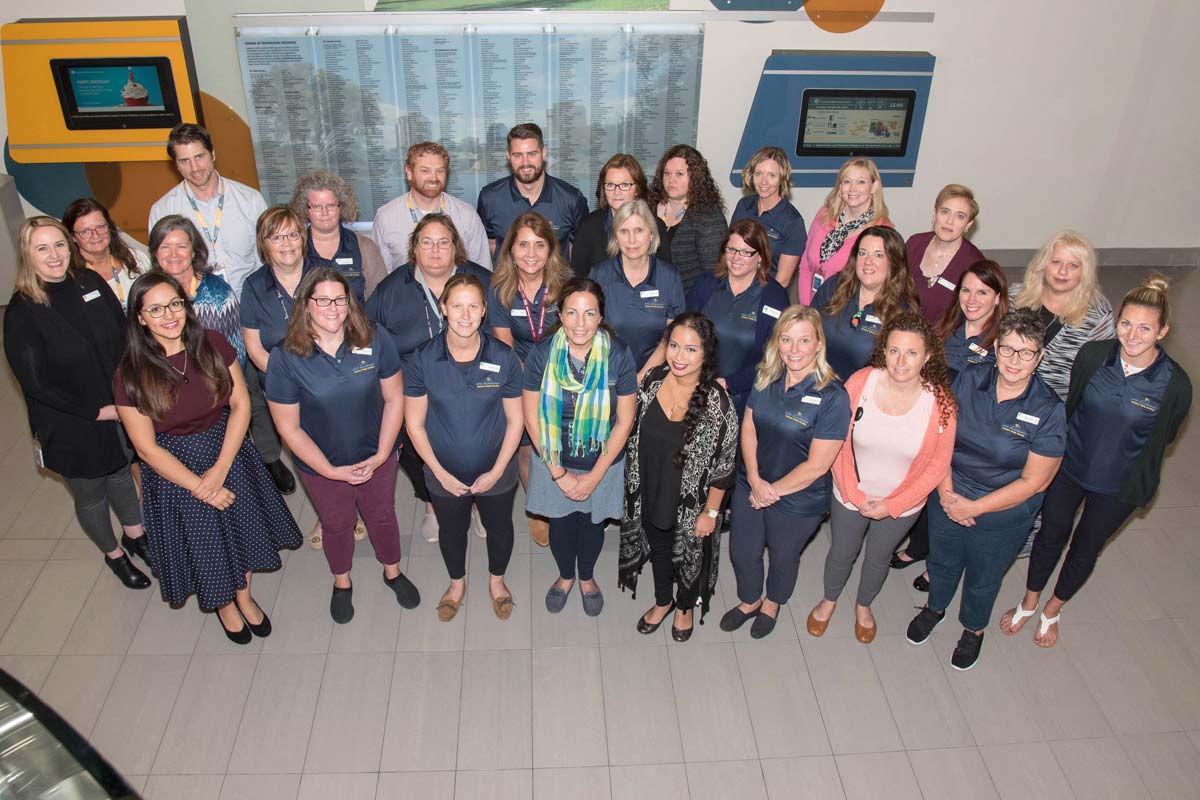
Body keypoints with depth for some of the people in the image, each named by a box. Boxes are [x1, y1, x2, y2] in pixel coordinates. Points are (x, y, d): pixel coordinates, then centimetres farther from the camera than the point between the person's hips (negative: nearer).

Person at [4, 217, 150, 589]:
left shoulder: (90, 281, -6)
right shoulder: (22, 313, -20)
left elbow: (124, 335, 3)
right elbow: (36, 384, -18)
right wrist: (96, 412, -17)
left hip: (119, 411, 4)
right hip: (71, 427, -4)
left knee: (121, 473, 25)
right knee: (90, 495, 16)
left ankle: (134, 534, 50)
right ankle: (114, 555, 40)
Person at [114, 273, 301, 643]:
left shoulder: (212, 344, -13)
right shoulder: (131, 373, -19)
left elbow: (241, 405, -9)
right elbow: (146, 447, -14)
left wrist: (220, 468, -16)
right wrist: (199, 487, -14)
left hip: (228, 450, 2)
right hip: (174, 465, -2)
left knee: (243, 527, 17)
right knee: (203, 540, 15)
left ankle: (244, 595, 47)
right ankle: (224, 605, 46)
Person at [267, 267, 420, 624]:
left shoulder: (374, 341, -19)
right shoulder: (286, 358, -22)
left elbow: (394, 398, -10)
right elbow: (289, 427, -15)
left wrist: (381, 454, -15)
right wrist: (330, 470, -17)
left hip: (376, 458, 1)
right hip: (322, 467, -1)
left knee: (382, 516, 25)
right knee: (337, 526, 25)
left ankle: (392, 572, 54)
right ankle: (342, 583, 54)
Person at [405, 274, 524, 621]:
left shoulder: (503, 358, -18)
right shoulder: (423, 359, -18)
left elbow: (515, 420, -9)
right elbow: (414, 424, -10)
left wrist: (496, 471, -13)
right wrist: (441, 472, -13)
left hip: (496, 473, 0)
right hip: (444, 475, 0)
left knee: (499, 528, 24)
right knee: (451, 531, 25)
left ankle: (496, 579, 56)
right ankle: (457, 583, 56)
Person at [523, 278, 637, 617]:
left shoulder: (618, 355, -20)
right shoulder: (542, 353, -19)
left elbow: (624, 421, -13)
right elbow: (532, 418, -12)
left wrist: (595, 475, -12)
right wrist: (559, 473, -12)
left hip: (602, 462, 0)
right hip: (554, 461, 0)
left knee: (592, 522, 22)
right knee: (560, 522, 20)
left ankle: (587, 577, 52)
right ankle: (565, 576, 52)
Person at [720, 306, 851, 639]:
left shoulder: (833, 397, -26)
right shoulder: (766, 378, -8)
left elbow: (816, 466, -23)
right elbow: (748, 428, -2)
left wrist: (773, 490, -15)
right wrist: (755, 480, -13)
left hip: (797, 501, -4)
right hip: (751, 488, 5)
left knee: (783, 557, 22)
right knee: (742, 552, 21)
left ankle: (772, 604, 53)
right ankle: (749, 601, 52)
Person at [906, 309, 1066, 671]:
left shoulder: (1049, 410, -23)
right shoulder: (969, 379, -14)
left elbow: (1033, 482, -18)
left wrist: (974, 508, -18)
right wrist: (946, 491, -16)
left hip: (1002, 516, -2)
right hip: (948, 499, 3)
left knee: (983, 578, 22)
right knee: (942, 560, 27)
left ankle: (974, 628, 53)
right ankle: (935, 606, 58)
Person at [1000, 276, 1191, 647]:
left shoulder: (1175, 384, -23)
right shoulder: (1092, 355, -18)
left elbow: (1164, 437, -5)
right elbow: (1070, 406, -2)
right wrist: (1061, 447, 0)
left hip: (1118, 486, -1)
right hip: (1068, 467, 1)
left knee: (1085, 549, 20)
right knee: (1051, 536, 19)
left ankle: (1052, 611, 46)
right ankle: (1028, 603, 44)